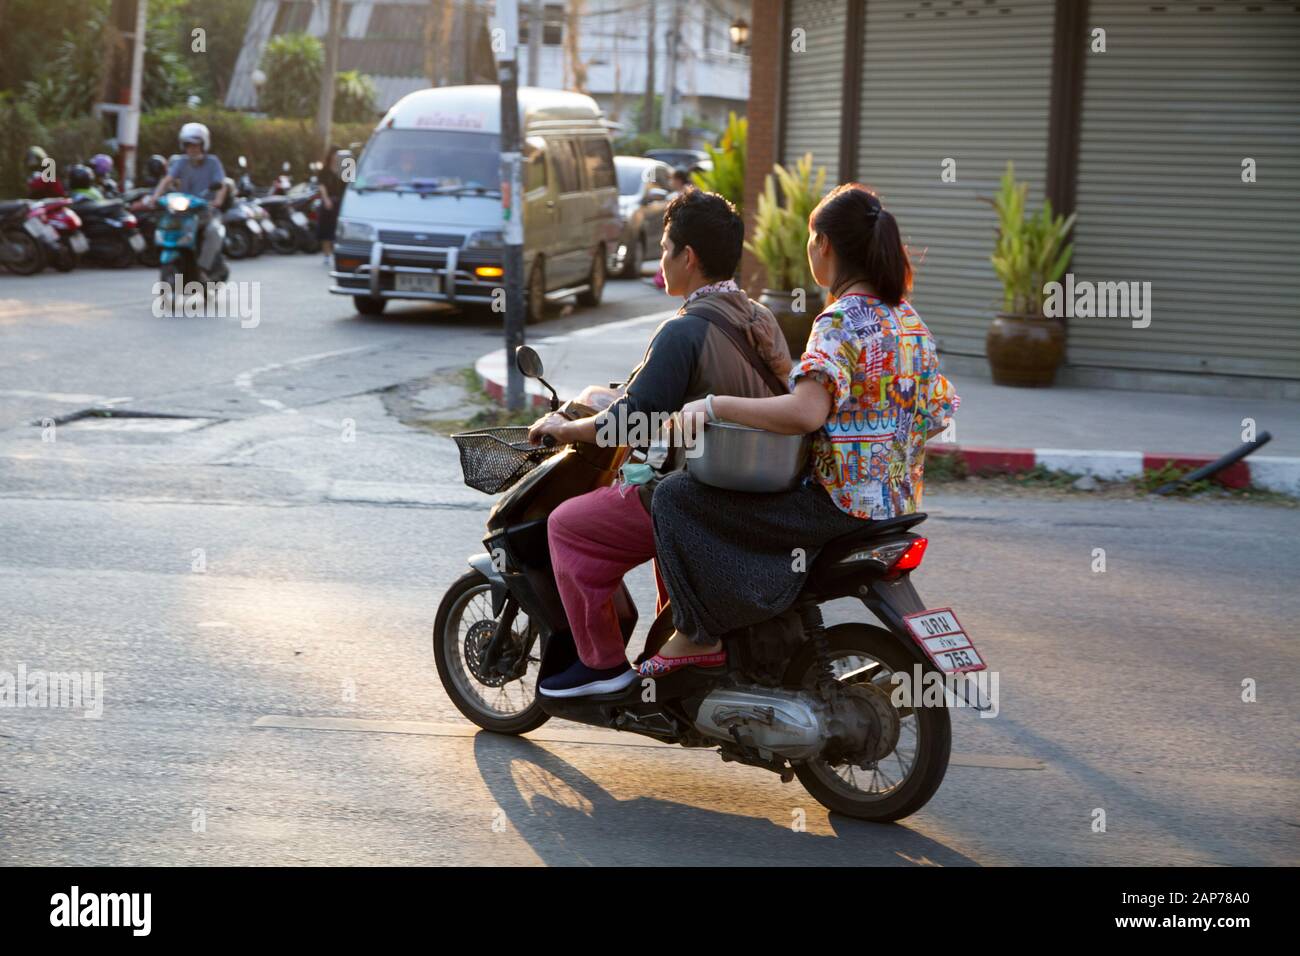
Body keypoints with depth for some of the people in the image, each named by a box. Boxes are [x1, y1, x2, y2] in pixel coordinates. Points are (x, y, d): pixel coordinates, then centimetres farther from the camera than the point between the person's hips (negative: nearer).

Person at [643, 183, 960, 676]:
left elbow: (806, 411, -33)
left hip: (839, 503, -10)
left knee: (676, 496, -6)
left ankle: (699, 634, -5)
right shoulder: (908, 318, 8)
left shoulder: (840, 322, -18)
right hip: (895, 501, 10)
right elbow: (941, 411, 13)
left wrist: (714, 405, -26)